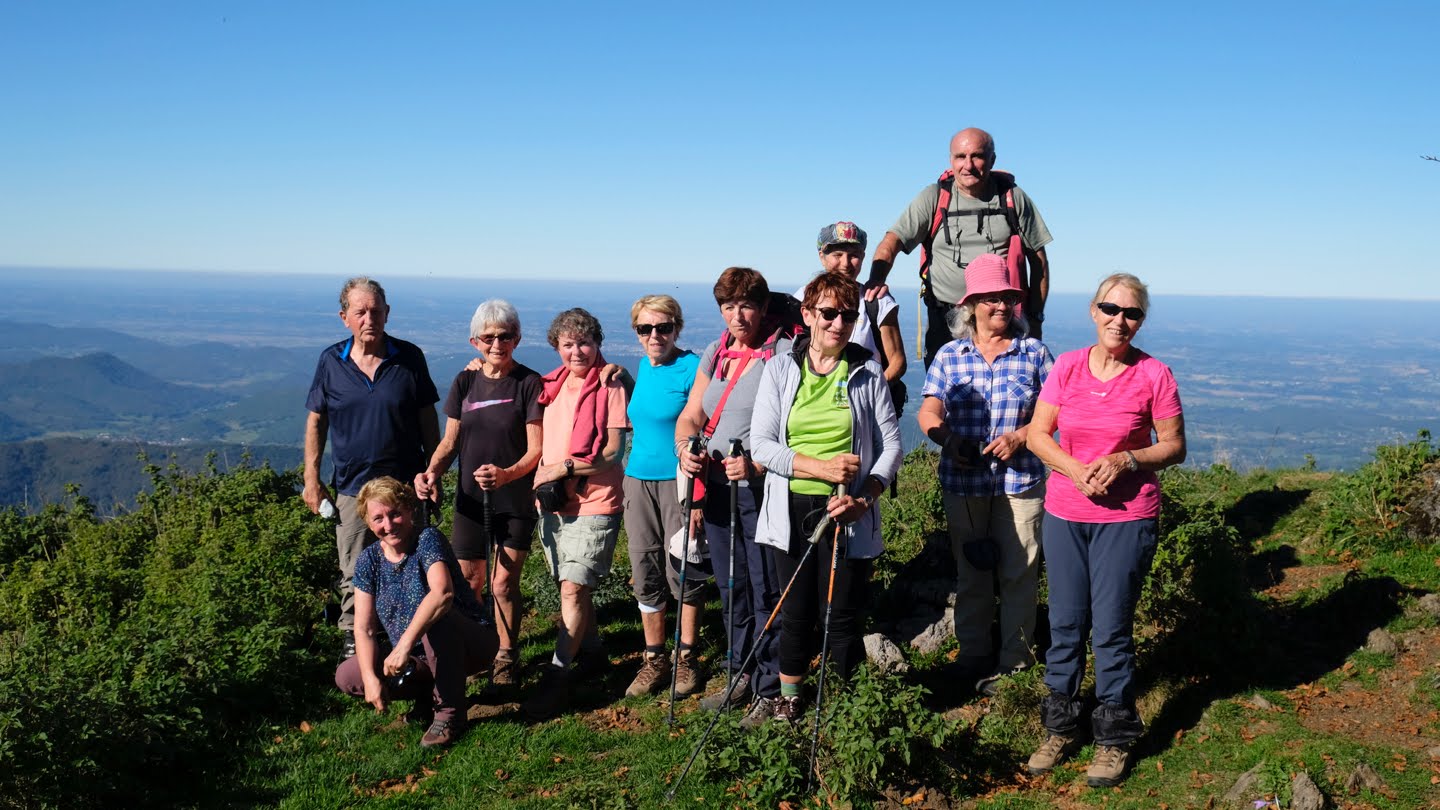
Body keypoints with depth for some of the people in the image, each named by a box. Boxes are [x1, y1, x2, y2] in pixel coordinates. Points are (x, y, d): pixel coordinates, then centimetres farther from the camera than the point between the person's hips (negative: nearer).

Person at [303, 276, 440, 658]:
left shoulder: (410, 358, -3)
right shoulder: (331, 361, 0)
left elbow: (428, 420, 4)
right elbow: (316, 422, 7)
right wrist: (311, 479, 2)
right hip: (352, 488, 1)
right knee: (354, 576, 9)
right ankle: (353, 646, 24)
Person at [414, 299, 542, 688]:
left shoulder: (528, 382, -9)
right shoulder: (465, 382, 4)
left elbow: (535, 449, -12)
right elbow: (450, 441, 8)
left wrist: (507, 474, -30)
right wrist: (432, 472, -11)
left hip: (516, 500, -3)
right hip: (470, 499, 4)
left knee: (504, 583, 0)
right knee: (469, 583, 8)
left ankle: (506, 657, 20)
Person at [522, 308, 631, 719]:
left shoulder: (610, 388, -7)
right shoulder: (551, 386, 11)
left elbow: (614, 454, -11)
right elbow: (541, 441, 23)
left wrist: (564, 468, -16)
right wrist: (541, 479, 5)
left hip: (593, 505, -6)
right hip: (551, 504, 6)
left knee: (573, 588, -11)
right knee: (573, 587, 14)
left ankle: (558, 673, -6)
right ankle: (591, 651, 33)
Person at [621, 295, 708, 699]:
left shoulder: (692, 369, -10)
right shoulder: (642, 367, 11)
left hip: (678, 481, -6)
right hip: (639, 479, 6)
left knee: (683, 574, 1)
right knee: (645, 574, 9)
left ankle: (685, 659, 15)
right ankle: (654, 659, 20)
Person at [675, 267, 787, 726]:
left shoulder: (784, 355, -10)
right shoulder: (715, 355, 12)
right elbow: (690, 417, 14)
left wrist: (757, 466, -28)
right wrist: (686, 452, -7)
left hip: (763, 491, -7)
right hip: (716, 488, 7)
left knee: (766, 593, -1)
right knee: (731, 590, 16)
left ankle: (770, 689, 12)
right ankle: (740, 676, 31)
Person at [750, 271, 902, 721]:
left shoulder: (867, 371, 2)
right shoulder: (781, 369, 3)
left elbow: (891, 443, 0)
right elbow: (761, 444, -4)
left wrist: (863, 499, -15)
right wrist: (820, 467, -16)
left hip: (847, 514, -1)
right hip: (792, 510, 1)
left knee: (840, 617, 0)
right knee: (797, 613, 12)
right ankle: (788, 700, 30)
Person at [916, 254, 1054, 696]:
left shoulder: (1034, 353, 2)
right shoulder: (950, 355, 5)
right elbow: (928, 412, 0)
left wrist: (1020, 436, -14)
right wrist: (947, 439, -20)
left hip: (1021, 481, -1)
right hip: (963, 482, 1)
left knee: (1019, 572, 4)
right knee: (971, 573, 12)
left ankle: (1015, 659, 19)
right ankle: (973, 656, 26)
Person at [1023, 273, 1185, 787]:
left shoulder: (1153, 375, -6)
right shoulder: (1067, 367, 1)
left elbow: (1174, 446, 0)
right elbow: (1037, 433, 3)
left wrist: (1125, 461, -17)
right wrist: (1074, 468, -14)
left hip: (1127, 518, -3)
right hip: (1064, 513, 3)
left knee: (1112, 629, 3)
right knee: (1065, 624, 10)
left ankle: (1114, 740, 19)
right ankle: (1060, 729, 25)